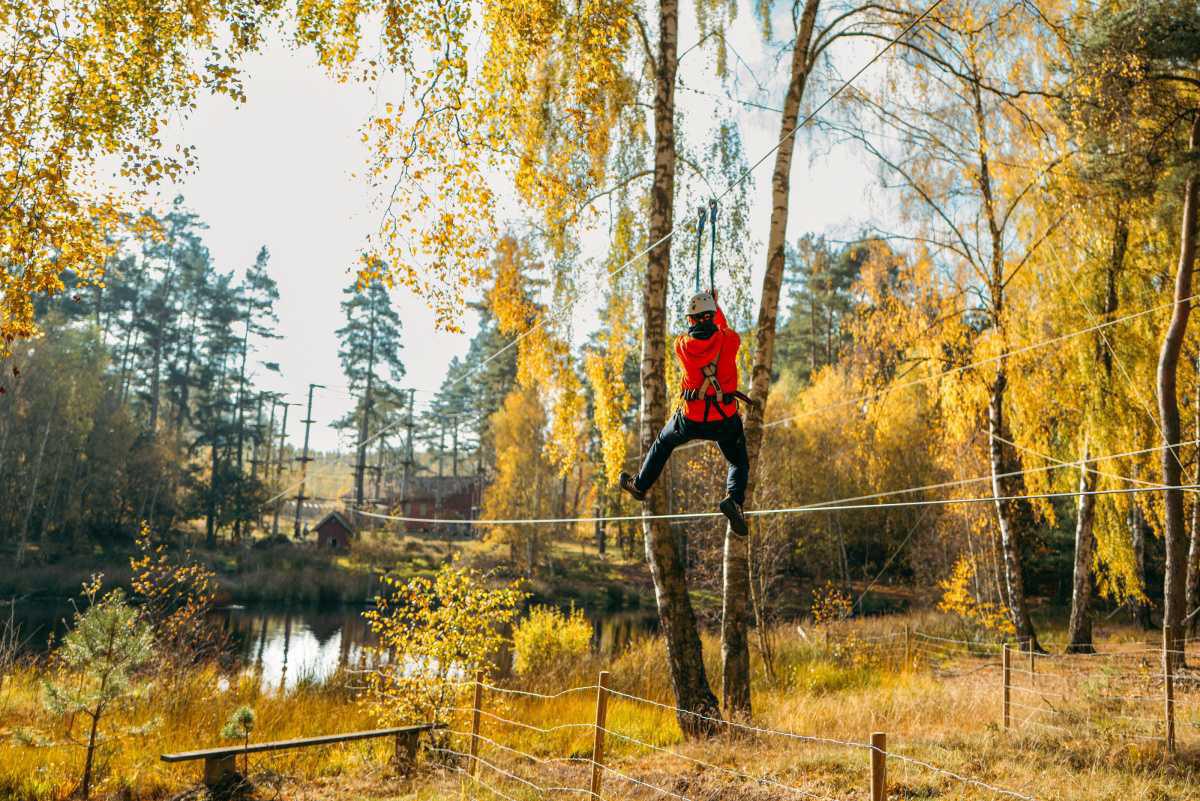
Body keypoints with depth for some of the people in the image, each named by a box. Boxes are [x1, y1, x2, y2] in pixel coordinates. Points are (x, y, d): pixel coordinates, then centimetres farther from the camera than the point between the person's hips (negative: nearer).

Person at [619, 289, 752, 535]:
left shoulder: (681, 344, -5)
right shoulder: (729, 340, -8)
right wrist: (716, 306, 30)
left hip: (691, 418, 1)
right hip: (725, 418, -1)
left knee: (664, 442, 29)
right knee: (739, 463, 18)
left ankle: (640, 485, 42)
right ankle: (734, 499, -12)